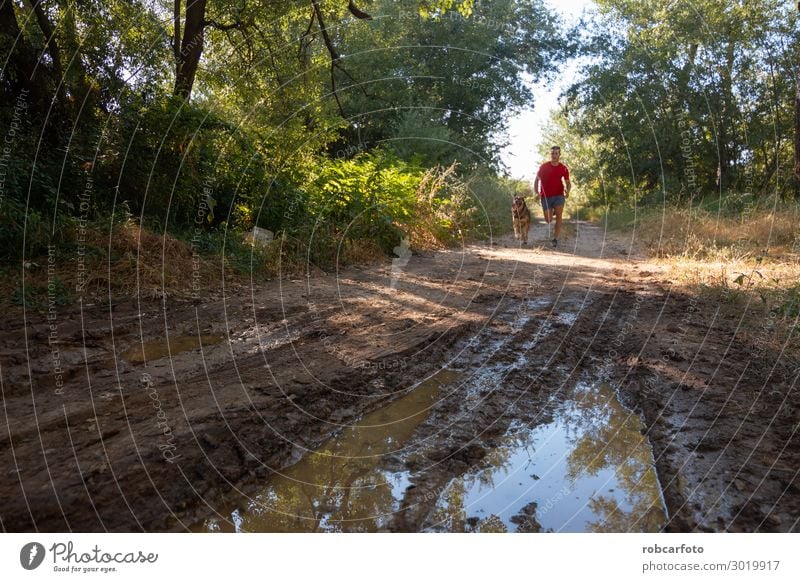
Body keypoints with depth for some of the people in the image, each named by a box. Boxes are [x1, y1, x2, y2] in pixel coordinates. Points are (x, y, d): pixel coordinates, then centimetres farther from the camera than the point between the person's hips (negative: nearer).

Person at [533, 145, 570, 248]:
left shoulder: (564, 168, 0)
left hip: (558, 195, 0)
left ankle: (555, 239, -5)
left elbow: (567, 182, 9)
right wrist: (537, 193, -16)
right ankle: (552, 212, 38)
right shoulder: (544, 167, -4)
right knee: (548, 220, 1)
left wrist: (567, 190, -13)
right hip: (546, 196, 0)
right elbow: (536, 180, -1)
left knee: (558, 216, -14)